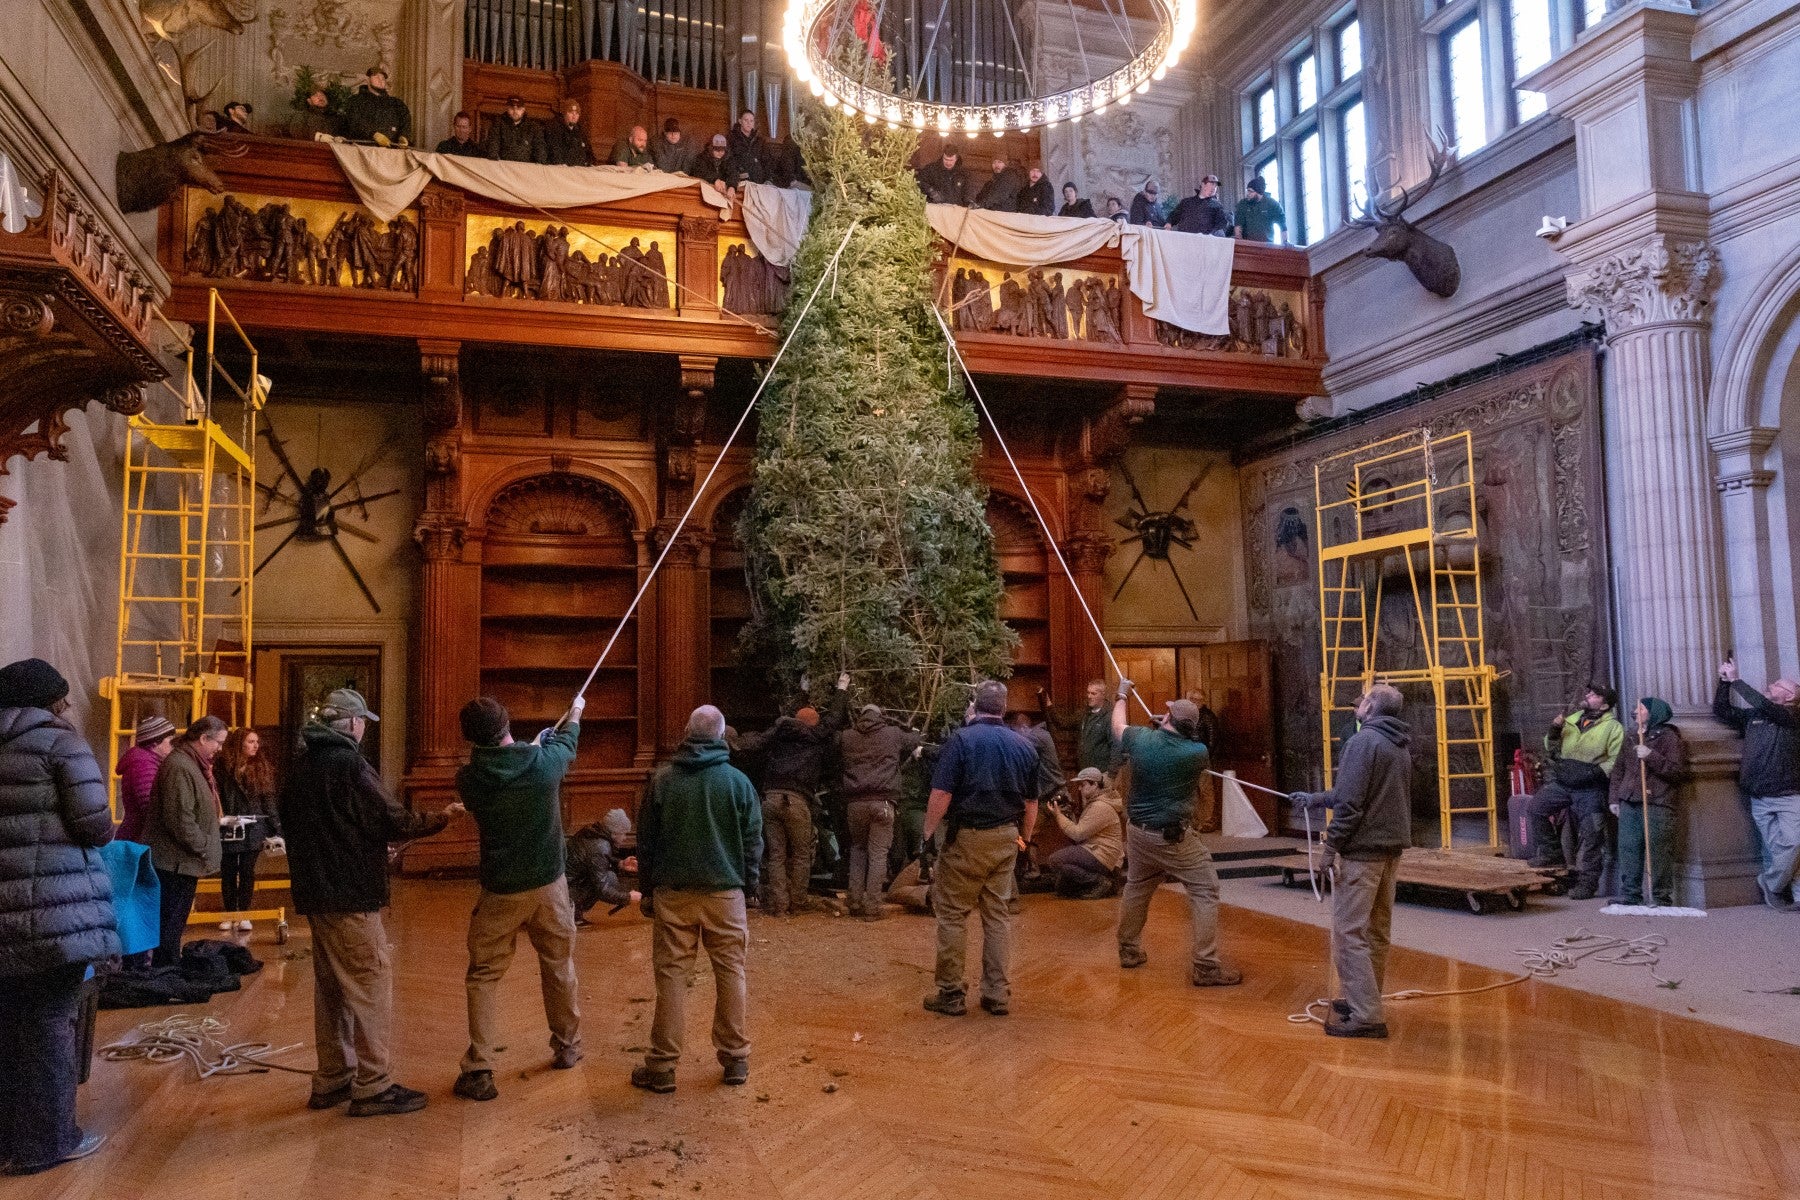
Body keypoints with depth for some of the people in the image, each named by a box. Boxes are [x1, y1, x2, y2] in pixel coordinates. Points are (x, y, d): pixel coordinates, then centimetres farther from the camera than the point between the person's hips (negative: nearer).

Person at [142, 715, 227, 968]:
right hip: (175, 862, -11)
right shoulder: (179, 766, -19)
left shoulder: (195, 765, 15)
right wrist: (203, 848, -16)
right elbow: (179, 818, -25)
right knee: (170, 925, -3)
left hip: (184, 862, 11)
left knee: (175, 922, 17)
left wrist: (204, 849, 17)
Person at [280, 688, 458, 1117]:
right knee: (371, 982, -4)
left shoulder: (301, 766, 11)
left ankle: (331, 1080, 24)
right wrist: (441, 817, -4)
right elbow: (391, 820, -17)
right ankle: (371, 1086, -2)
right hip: (351, 893, -9)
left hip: (315, 892, 9)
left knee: (331, 985, 16)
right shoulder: (348, 764, -16)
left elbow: (290, 825, 22)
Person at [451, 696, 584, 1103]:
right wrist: (575, 712, 35)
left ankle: (479, 1069, 3)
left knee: (484, 977, 9)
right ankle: (566, 1047, 35)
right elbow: (568, 740, 13)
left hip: (499, 891, -1)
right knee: (559, 967, 19)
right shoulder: (544, 761, -10)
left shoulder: (469, 779, -9)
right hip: (548, 885, 1)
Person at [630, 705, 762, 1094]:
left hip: (672, 893, 0)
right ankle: (735, 1059, 15)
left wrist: (647, 890, 13)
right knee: (730, 973, 9)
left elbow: (645, 842, 3)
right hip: (724, 892, 0)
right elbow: (753, 841, 1)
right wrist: (748, 884, 13)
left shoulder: (662, 780, -2)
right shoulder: (738, 781, -4)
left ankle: (662, 1066, 10)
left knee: (671, 975, 5)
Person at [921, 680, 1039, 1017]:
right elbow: (1031, 802, 12)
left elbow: (941, 795, -17)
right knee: (999, 914, 11)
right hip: (1006, 838, 5)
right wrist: (1024, 838, 24)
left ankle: (950, 994, 8)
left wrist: (928, 833, -9)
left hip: (966, 837, -5)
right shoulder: (1023, 746, 6)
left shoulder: (961, 739, -10)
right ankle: (997, 995, 15)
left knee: (952, 913, 4)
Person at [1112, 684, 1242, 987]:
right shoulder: (1197, 753, -15)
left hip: (1138, 831, 5)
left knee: (1136, 888, 23)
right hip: (1174, 837, -5)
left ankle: (1128, 950, 36)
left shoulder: (1140, 738, -6)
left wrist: (1122, 695, 33)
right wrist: (1168, 731, 20)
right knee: (1205, 893, 2)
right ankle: (1206, 967, -1)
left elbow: (1118, 725, 17)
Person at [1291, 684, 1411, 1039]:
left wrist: (1330, 846, -14)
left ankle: (1366, 1016, -8)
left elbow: (1350, 803, -20)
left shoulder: (1363, 741, -14)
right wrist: (1314, 799, 30)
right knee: (1377, 930, 16)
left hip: (1361, 850, -9)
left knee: (1349, 932, -7)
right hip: (1391, 850, 9)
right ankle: (1366, 1000, 25)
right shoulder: (1400, 747, 15)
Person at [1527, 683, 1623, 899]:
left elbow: (1617, 760, -12)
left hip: (1590, 789, -5)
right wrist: (1553, 732, 0)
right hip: (1562, 783, 5)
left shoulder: (1613, 728, -3)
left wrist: (1595, 772, -24)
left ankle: (1587, 882, 7)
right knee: (1535, 808, -10)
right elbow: (1553, 750, 19)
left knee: (1589, 837, -2)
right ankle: (1551, 852, 5)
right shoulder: (1571, 720, 13)